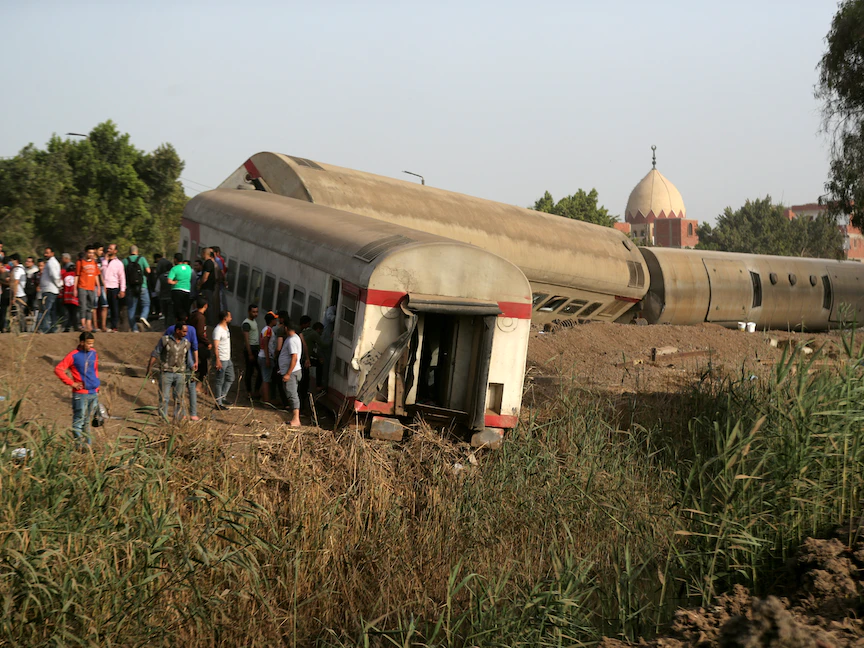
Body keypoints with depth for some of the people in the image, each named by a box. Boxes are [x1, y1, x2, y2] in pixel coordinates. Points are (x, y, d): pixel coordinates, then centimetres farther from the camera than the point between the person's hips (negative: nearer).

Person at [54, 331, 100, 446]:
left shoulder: (94, 353, 9)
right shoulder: (74, 356, -9)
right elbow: (58, 369, -11)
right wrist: (71, 383, -12)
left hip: (94, 393, 6)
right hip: (81, 394, -6)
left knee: (87, 421, 13)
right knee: (79, 421, -3)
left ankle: (87, 445, 20)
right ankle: (79, 446, 0)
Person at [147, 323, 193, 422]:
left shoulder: (187, 343, 7)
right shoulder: (165, 340, -3)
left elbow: (188, 359, 18)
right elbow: (155, 354, -2)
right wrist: (149, 367, -7)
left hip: (180, 374, 3)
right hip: (166, 373, -3)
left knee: (179, 398, 8)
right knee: (164, 398, -1)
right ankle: (164, 418, 4)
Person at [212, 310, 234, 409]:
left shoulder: (226, 328, 12)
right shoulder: (218, 330, -18)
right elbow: (216, 346, -23)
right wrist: (218, 360, -29)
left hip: (228, 359, 10)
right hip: (221, 360, -10)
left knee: (230, 379, 17)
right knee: (220, 381, -2)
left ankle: (222, 398, 25)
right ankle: (219, 403, 4)